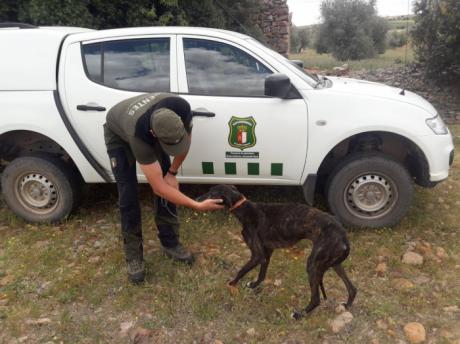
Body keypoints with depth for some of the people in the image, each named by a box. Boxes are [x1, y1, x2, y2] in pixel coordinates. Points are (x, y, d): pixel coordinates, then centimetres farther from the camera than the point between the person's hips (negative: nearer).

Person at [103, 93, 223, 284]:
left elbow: (186, 140, -12)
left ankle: (170, 243, 13)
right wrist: (198, 206, -42)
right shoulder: (139, 134, -47)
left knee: (169, 185, -4)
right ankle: (133, 255, 7)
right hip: (118, 135, -4)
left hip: (147, 128, 4)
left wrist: (172, 173, -11)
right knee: (128, 196, -10)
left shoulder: (182, 109, -37)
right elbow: (158, 187, -41)